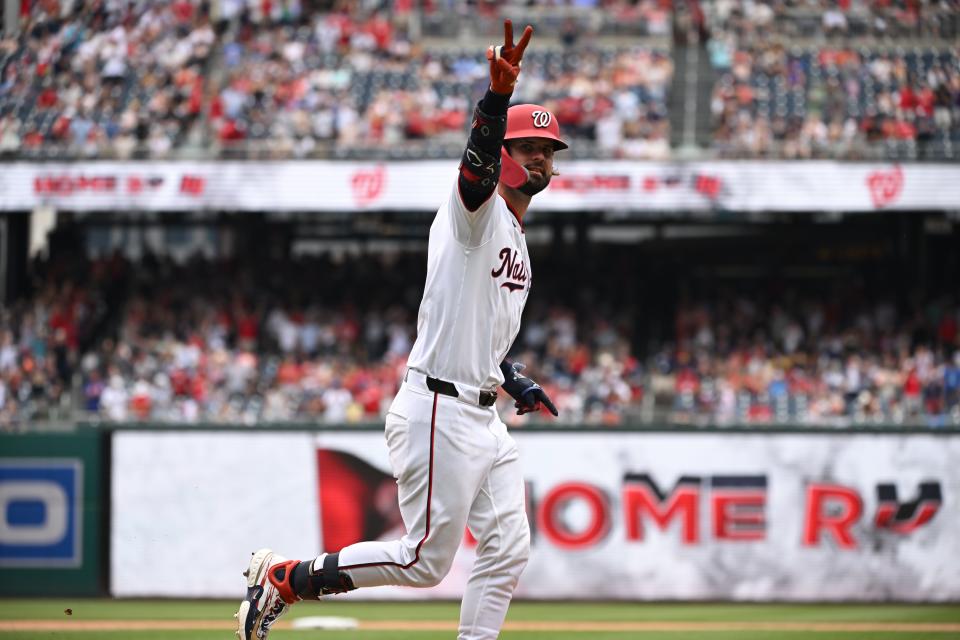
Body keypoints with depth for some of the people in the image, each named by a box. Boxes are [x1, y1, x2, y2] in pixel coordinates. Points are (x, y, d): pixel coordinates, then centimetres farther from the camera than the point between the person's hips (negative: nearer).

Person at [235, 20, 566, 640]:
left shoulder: (517, 238, 20)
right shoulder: (478, 211, -8)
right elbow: (478, 162, -33)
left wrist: (514, 379, 15)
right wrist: (499, 93, -53)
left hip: (482, 417, 9)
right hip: (438, 411, -9)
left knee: (508, 550, 3)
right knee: (425, 560, -6)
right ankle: (284, 577, 7)